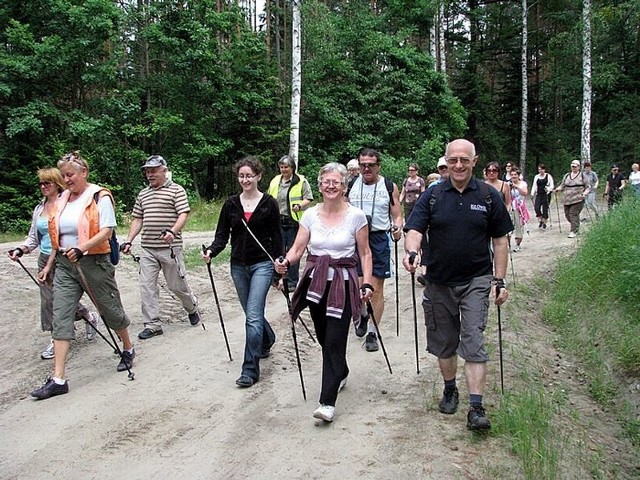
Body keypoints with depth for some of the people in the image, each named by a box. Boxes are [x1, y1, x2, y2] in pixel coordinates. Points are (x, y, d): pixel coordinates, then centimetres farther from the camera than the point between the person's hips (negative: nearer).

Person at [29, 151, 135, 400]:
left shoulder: (100, 197, -9)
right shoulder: (62, 200, 10)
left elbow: (106, 232, -17)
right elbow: (57, 237, 18)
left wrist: (81, 249, -30)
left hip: (94, 263, -5)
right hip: (65, 266, 6)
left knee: (110, 310, 10)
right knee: (60, 318, -3)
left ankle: (128, 349, 37)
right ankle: (58, 379, -4)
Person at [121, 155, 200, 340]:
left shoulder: (176, 190, -2)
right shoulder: (143, 194, 16)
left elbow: (184, 214, -11)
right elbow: (137, 219, 19)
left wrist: (172, 231, -28)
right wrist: (129, 241, 9)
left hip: (170, 248, -5)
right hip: (147, 249, 5)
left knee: (176, 285, 4)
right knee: (147, 286, -1)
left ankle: (192, 307, 33)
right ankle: (152, 325, 6)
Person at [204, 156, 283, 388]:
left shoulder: (269, 203, -3)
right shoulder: (231, 204, 5)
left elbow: (276, 237, -1)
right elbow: (222, 235, 2)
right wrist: (211, 251, -17)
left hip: (262, 264, -4)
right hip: (238, 265, 4)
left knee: (253, 316, -12)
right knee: (252, 313, 17)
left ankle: (250, 369, -6)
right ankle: (267, 340, 47)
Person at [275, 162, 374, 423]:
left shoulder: (356, 216, -4)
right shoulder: (310, 215, 4)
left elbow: (365, 254, 1)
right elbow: (298, 248, 1)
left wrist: (367, 284, -8)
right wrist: (285, 262, -19)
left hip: (343, 284, -4)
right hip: (316, 282, 4)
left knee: (334, 341, -10)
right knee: (324, 338, 14)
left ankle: (327, 402, -7)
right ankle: (341, 374, 43)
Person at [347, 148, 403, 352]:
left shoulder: (389, 186, 1)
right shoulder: (351, 186, 6)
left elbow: (397, 215, 4)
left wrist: (397, 228, -16)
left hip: (379, 240, -1)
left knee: (376, 288, 0)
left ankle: (372, 333, 11)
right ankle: (362, 316, 32)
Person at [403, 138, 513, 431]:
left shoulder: (488, 196, 0)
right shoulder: (432, 196, 0)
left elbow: (500, 240, 4)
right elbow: (414, 229, -9)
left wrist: (500, 280, 0)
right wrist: (411, 251, -31)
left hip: (476, 281, -2)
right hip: (439, 281, 2)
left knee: (473, 342, -10)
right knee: (444, 342, 14)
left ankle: (476, 408, -8)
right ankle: (450, 390, 35)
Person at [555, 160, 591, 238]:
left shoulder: (583, 175, 5)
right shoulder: (567, 176, 16)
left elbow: (588, 187, 5)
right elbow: (562, 185, 20)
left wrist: (585, 193, -14)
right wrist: (558, 188, -2)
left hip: (578, 199, -5)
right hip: (567, 199, 5)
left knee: (573, 214, -15)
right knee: (567, 214, 5)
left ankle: (574, 231, -11)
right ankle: (576, 227, 30)